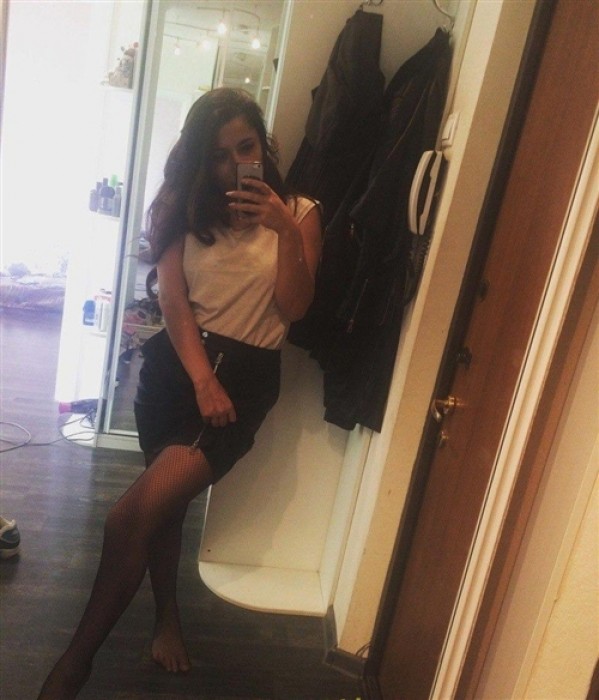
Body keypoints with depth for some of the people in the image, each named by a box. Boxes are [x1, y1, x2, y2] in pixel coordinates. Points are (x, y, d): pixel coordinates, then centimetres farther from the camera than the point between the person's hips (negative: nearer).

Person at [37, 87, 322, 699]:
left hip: (247, 374, -2)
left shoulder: (299, 213, 4)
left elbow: (293, 309, -4)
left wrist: (287, 231, -17)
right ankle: (166, 615, 40)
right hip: (176, 363, 3)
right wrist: (201, 379, -15)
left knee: (138, 509, -15)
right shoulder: (184, 208, 8)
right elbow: (173, 300, -3)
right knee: (163, 499, 11)